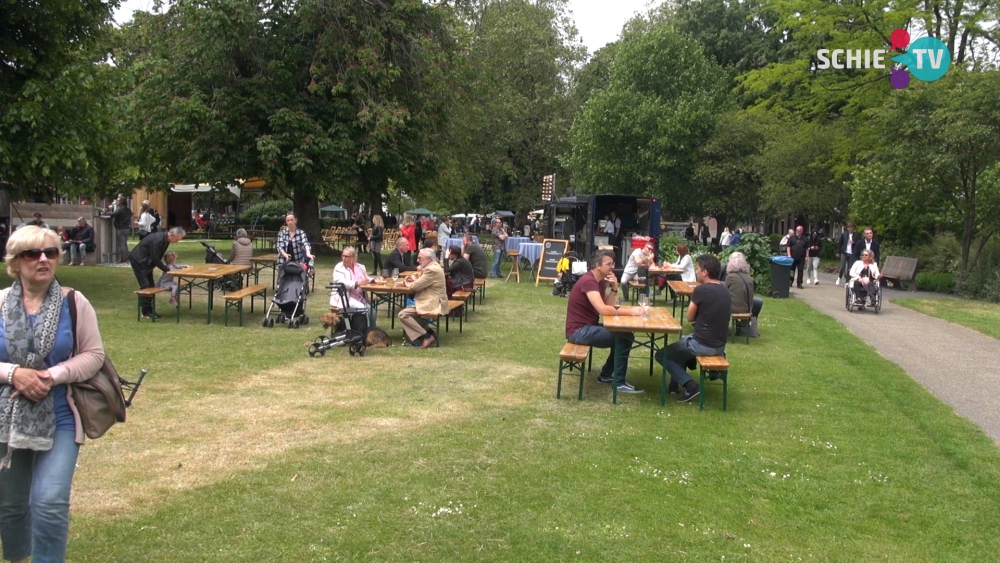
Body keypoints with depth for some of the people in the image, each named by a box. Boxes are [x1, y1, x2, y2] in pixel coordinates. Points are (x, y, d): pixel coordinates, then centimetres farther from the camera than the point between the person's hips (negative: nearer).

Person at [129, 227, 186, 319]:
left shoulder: (165, 239, -1)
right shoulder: (157, 240, -30)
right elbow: (155, 259, -26)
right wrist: (167, 270, -19)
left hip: (147, 261, 9)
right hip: (138, 261, -9)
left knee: (151, 286, 7)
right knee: (145, 286, -10)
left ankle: (149, 311, 13)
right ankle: (146, 313, -6)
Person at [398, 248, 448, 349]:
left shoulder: (431, 270, -21)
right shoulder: (433, 266, 13)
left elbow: (416, 286, -19)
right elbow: (422, 284, 23)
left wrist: (408, 282, 2)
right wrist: (414, 280, 4)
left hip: (432, 305, -11)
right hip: (432, 302, 11)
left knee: (403, 314, -12)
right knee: (408, 311, 21)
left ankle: (426, 336, -13)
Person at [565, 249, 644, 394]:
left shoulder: (601, 280, 10)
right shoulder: (588, 281, -21)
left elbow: (609, 306, 8)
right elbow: (603, 310, -31)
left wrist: (614, 288, -7)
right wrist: (630, 311, -25)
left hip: (588, 327, 10)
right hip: (578, 330, -10)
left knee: (624, 335, 8)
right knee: (624, 338, -16)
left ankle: (606, 375, 17)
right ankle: (619, 382, -5)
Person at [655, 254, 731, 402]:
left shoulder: (701, 290, -18)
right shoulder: (726, 291, 5)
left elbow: (690, 318, -5)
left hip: (703, 345, -8)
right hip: (720, 345, 8)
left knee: (662, 355, 9)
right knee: (683, 341, 34)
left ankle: (690, 385, -3)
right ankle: (676, 383, 35)